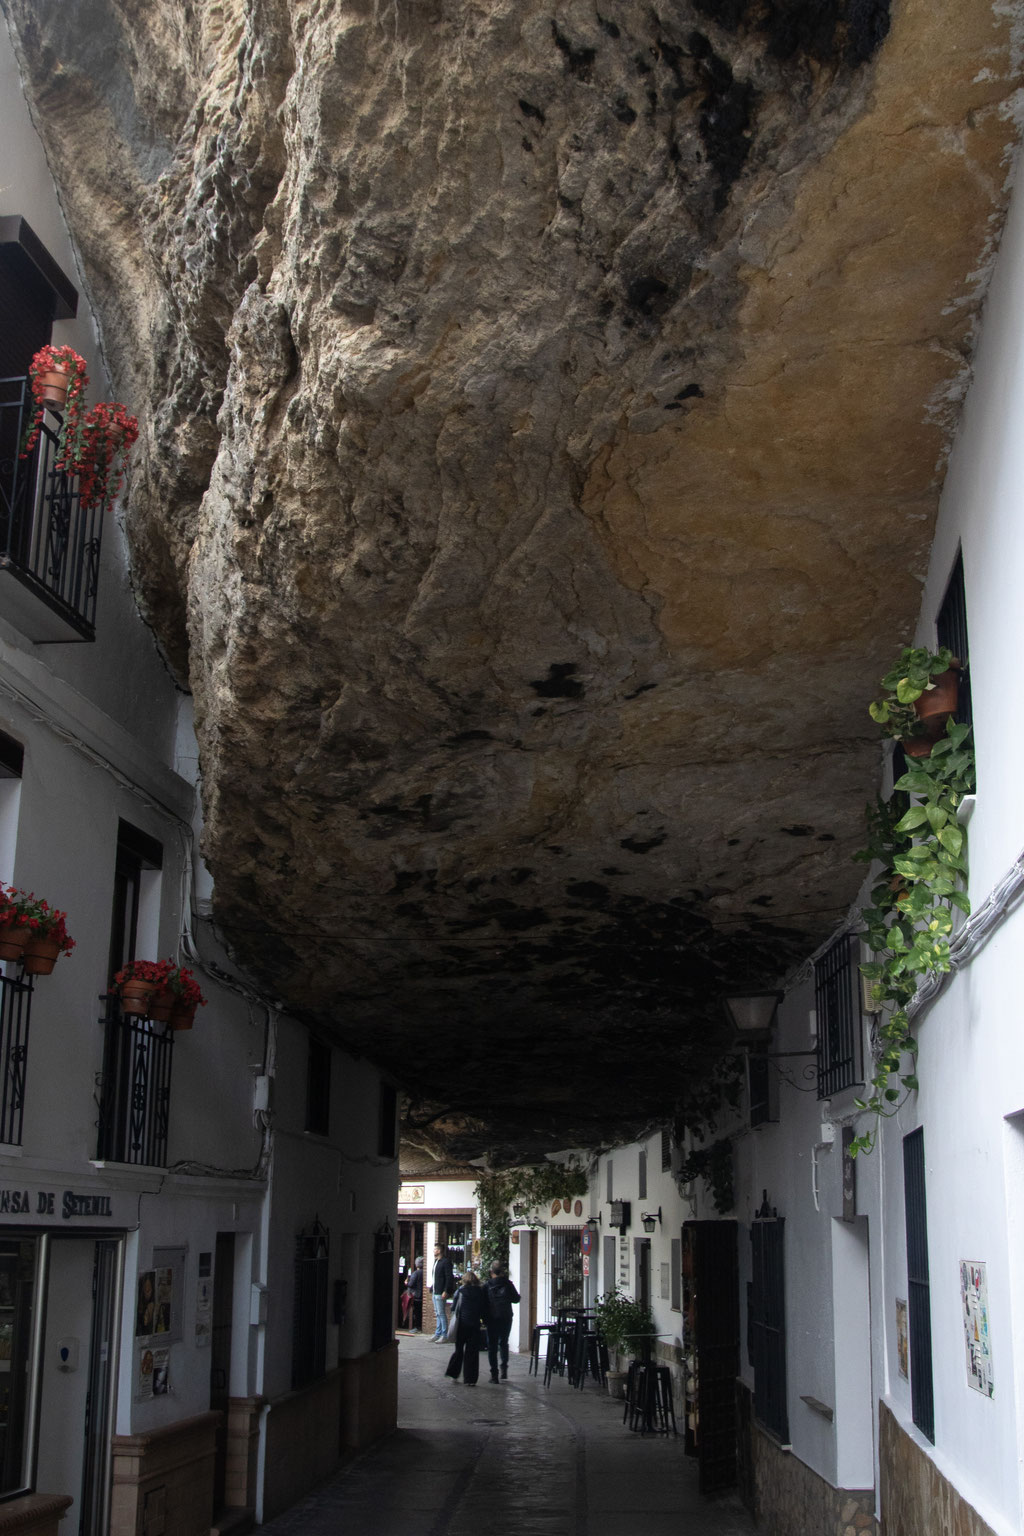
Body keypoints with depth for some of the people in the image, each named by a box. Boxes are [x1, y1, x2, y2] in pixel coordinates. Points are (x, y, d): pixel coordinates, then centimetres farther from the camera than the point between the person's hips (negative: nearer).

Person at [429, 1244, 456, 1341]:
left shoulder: (446, 1262, -13)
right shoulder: (436, 1261, 16)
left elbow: (449, 1278, -17)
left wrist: (446, 1291, -21)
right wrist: (432, 1288, 19)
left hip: (441, 1293, -9)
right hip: (435, 1292, 9)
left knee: (441, 1313, -5)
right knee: (437, 1314, 13)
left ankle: (444, 1336, 0)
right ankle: (437, 1334, 18)